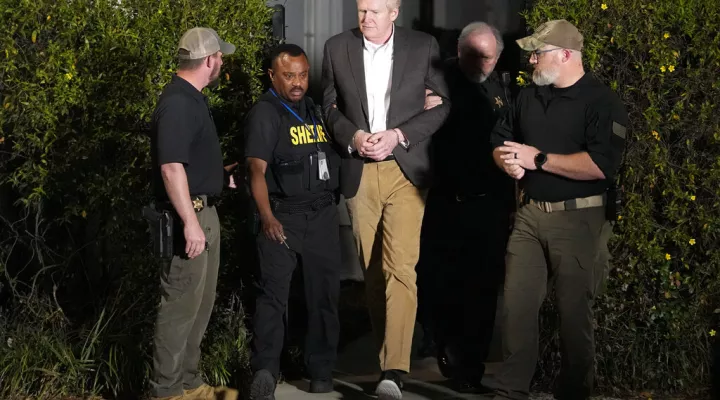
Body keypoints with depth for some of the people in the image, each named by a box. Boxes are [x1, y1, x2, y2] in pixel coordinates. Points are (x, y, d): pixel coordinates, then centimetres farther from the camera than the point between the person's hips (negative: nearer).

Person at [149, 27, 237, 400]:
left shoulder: (192, 98, 13)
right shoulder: (177, 104, -19)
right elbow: (171, 167, -26)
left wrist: (218, 175, 37)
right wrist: (190, 222, -28)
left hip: (204, 210, 11)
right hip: (188, 215, -11)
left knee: (201, 304, 16)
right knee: (181, 305, -4)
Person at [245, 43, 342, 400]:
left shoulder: (316, 110, 15)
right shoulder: (265, 113, -5)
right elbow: (257, 170, -14)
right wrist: (267, 217, -26)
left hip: (323, 214, 6)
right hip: (283, 216, -6)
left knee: (324, 293, 8)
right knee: (274, 292, -12)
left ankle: (321, 370, 17)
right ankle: (265, 370, -15)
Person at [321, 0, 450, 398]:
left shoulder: (424, 47, 0)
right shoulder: (337, 48, 6)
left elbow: (445, 103, 2)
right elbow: (329, 105, 12)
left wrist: (399, 135, -10)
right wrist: (352, 136, -7)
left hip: (405, 169, -3)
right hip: (359, 171, 3)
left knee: (400, 267, -14)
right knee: (372, 269, 8)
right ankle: (385, 350, 22)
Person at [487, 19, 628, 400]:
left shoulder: (602, 102, -10)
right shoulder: (529, 96, 13)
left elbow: (600, 165, -22)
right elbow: (500, 141, 21)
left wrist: (538, 159, -16)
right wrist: (508, 161, -4)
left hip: (579, 220, -6)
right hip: (530, 214, 6)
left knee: (574, 312, 3)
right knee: (516, 305, 3)